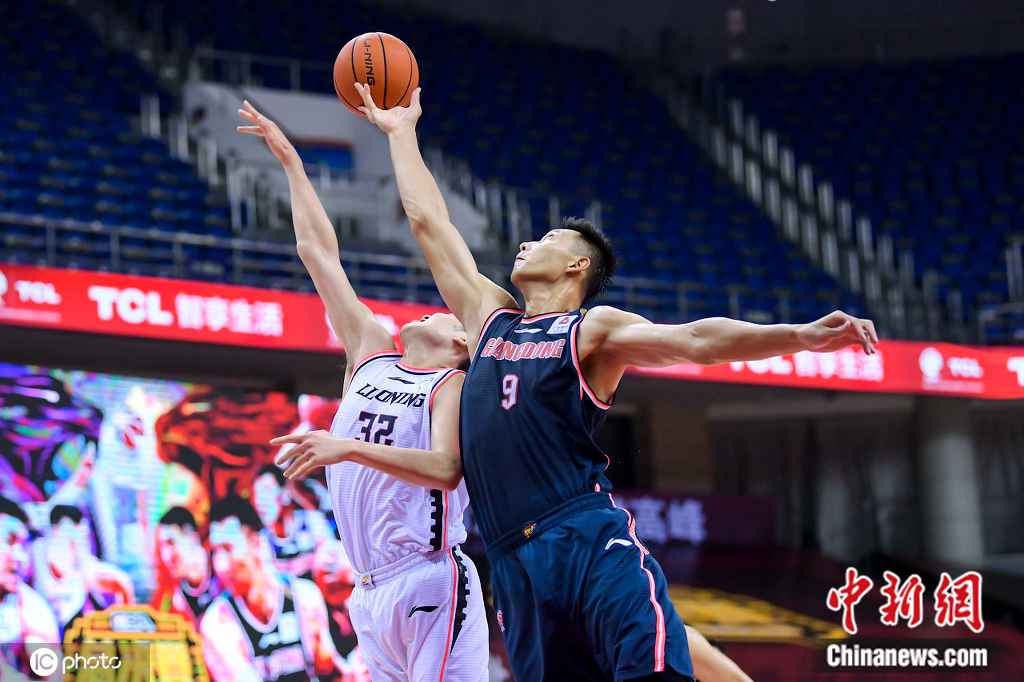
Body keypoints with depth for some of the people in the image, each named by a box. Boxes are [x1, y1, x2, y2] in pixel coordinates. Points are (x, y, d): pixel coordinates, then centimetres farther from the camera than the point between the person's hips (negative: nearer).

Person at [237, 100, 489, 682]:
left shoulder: (456, 385, 0)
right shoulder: (372, 353, 17)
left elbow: (446, 469, -19)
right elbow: (319, 252, 20)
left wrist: (349, 447, -26)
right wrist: (290, 162, 22)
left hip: (431, 584, -7)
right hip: (372, 592, 7)